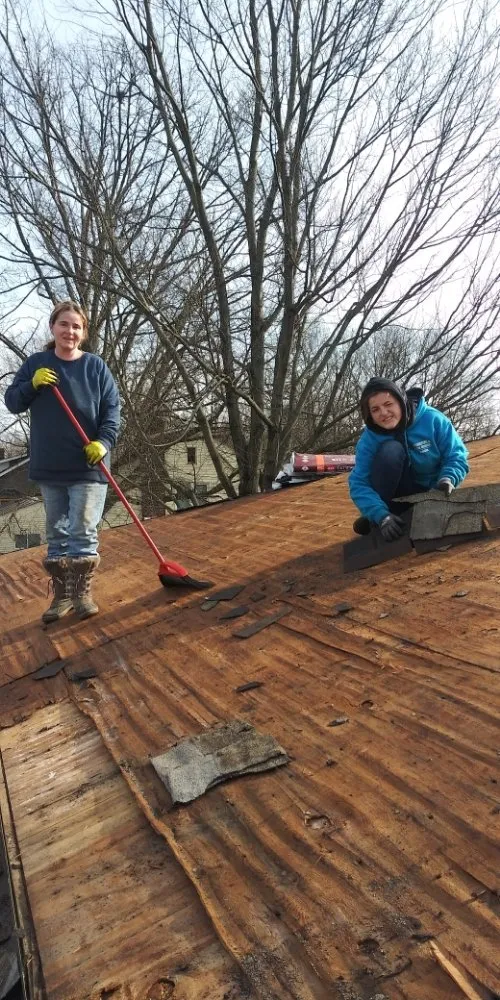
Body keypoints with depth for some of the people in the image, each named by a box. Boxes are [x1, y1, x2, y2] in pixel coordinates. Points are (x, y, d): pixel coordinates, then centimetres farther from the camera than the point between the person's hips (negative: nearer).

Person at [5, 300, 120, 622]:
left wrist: (104, 442, -17)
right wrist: (32, 384, -13)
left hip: (88, 466, -2)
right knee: (57, 535, 9)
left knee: (83, 533, -3)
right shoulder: (36, 363, 5)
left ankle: (83, 593, 8)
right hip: (49, 467, 3)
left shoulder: (96, 366, 0)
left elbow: (112, 408, -2)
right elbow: (12, 402, 6)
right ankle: (62, 595, 19)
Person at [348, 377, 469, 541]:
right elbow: (359, 484, -24)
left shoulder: (432, 419, -20)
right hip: (397, 494, 0)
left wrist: (447, 479, -37)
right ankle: (375, 520, -16)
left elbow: (456, 457, -14)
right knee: (390, 449, -30)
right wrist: (382, 515, -40)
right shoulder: (370, 438, -18)